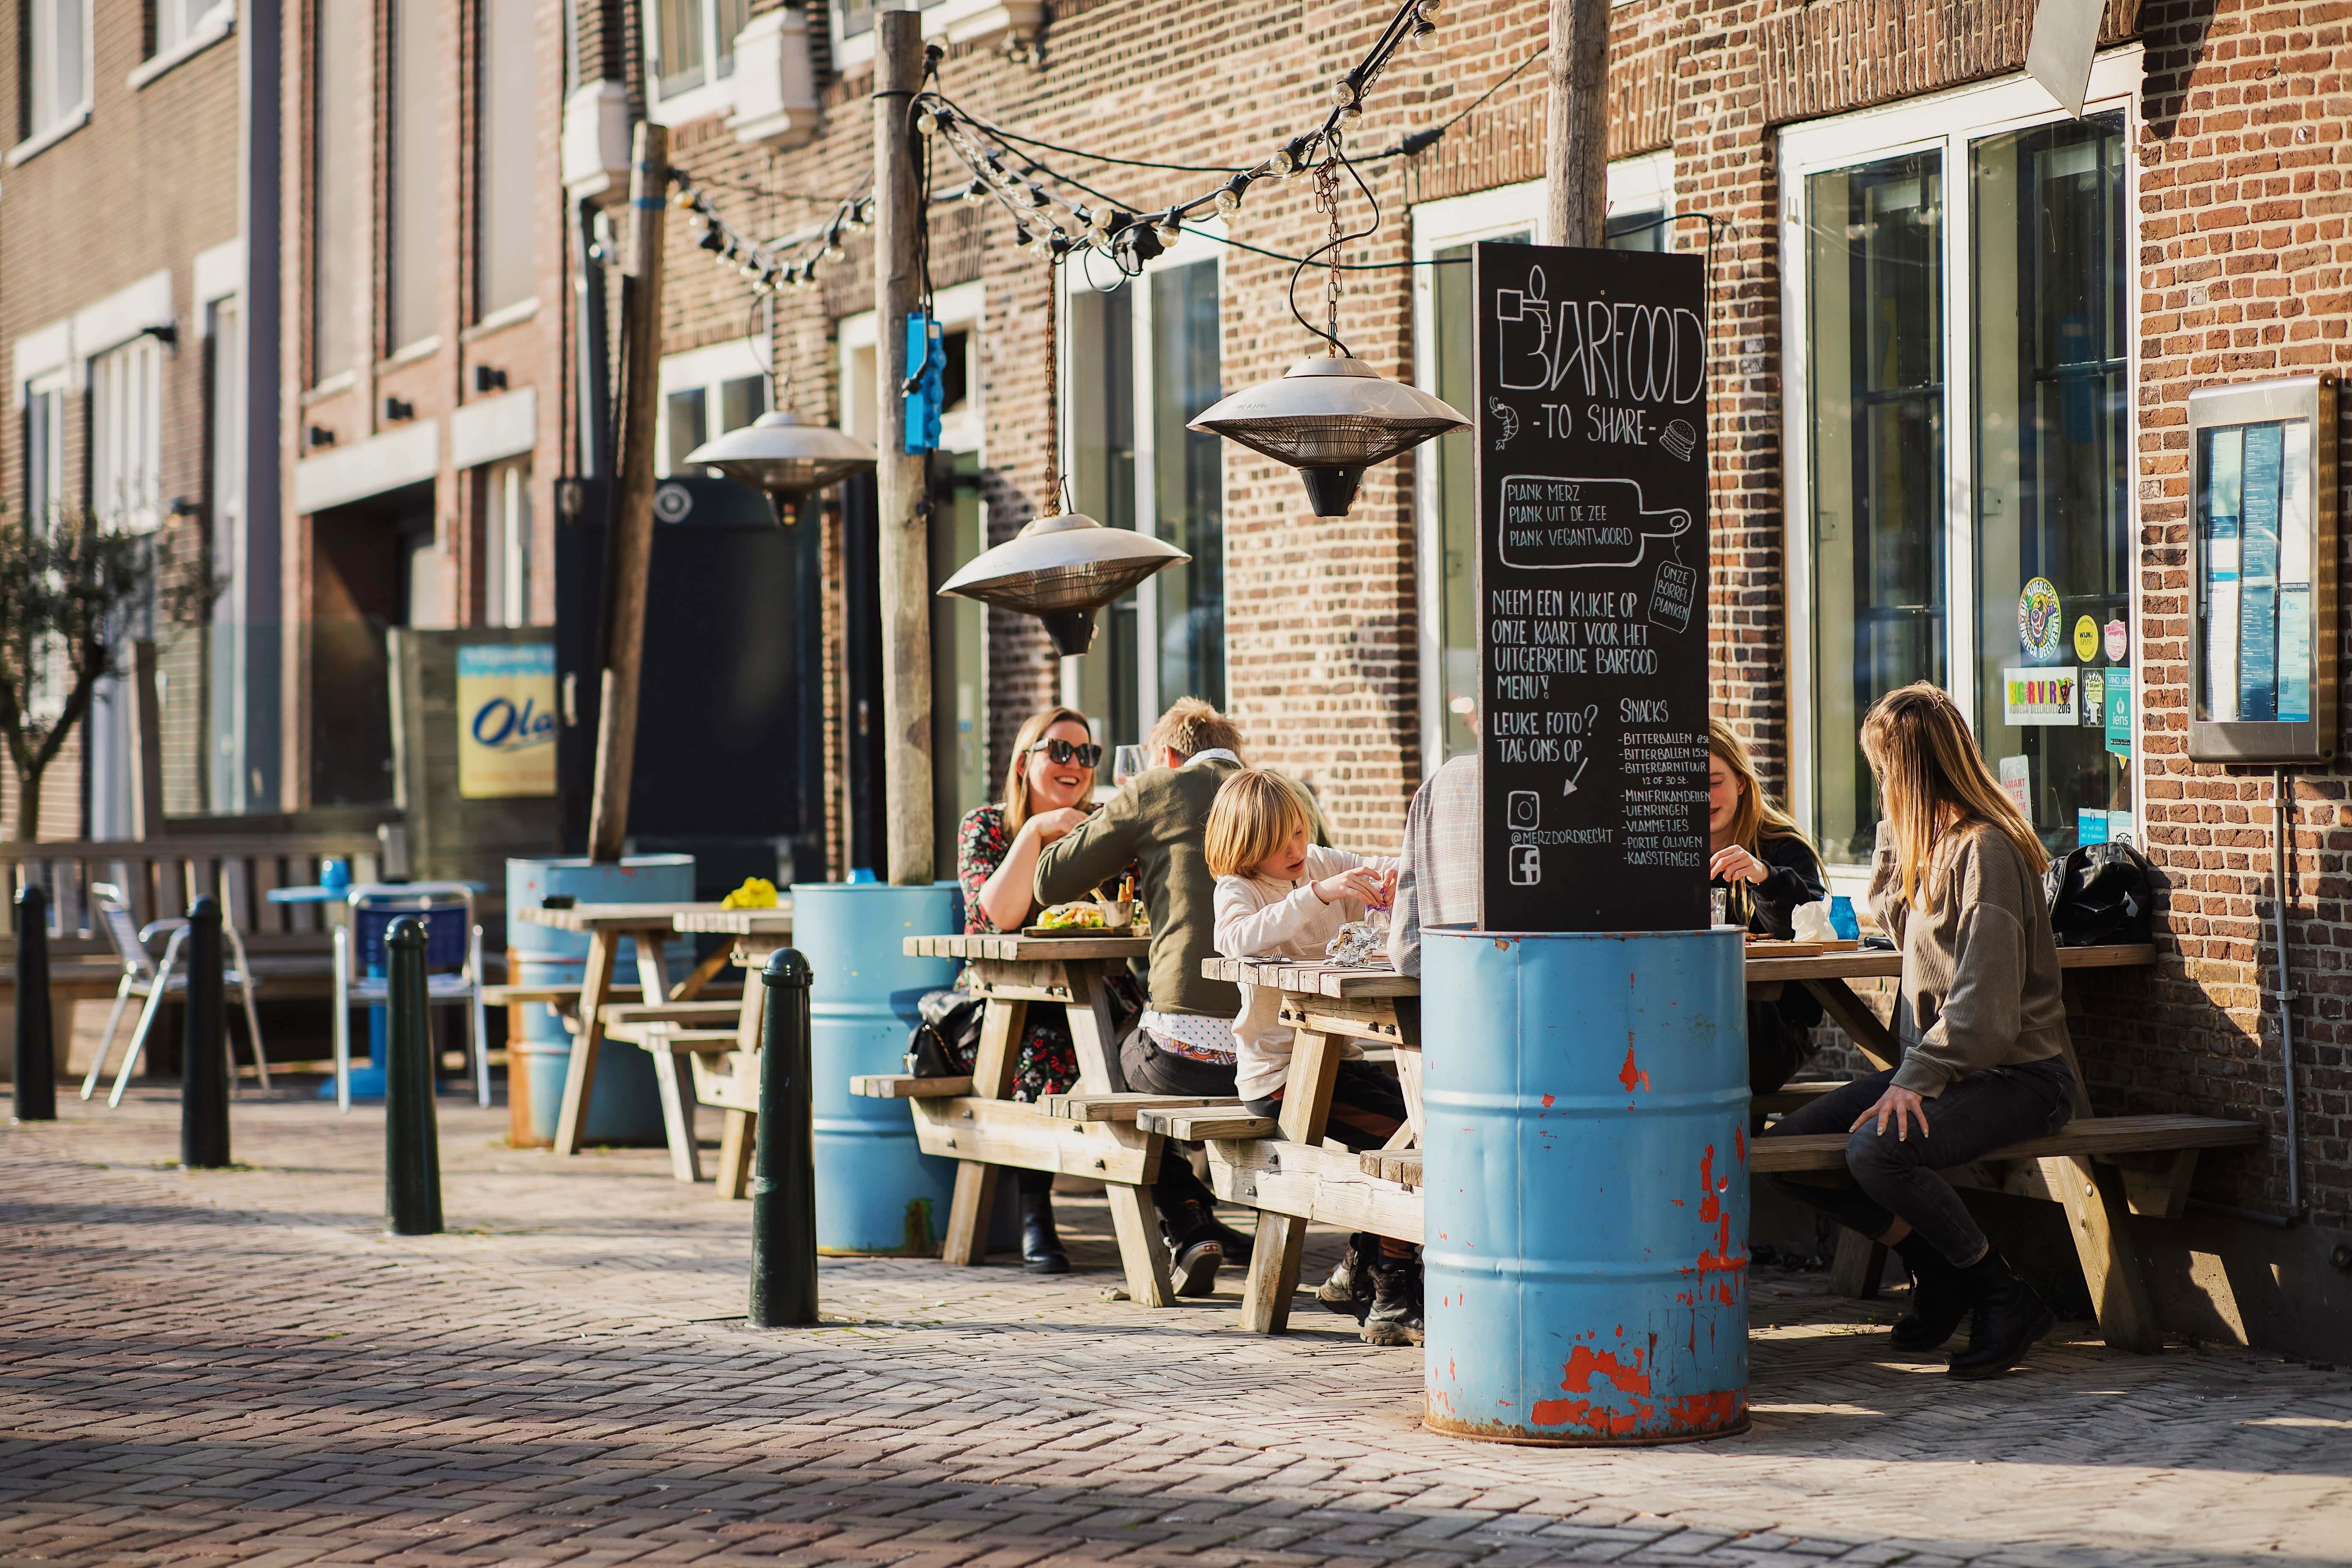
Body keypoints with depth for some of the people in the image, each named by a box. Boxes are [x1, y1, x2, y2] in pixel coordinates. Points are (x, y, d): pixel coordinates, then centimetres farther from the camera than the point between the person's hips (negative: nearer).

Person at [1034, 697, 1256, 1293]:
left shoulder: (1154, 792, 4)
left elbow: (1050, 884, 10)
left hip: (1187, 1050, -4)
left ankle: (1192, 1229, 18)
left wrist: (1106, 822, 28)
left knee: (1120, 1061, 28)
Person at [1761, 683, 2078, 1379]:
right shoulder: (1933, 839, 12)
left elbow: (1984, 1008, -24)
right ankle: (1937, 1264, 8)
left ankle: (2007, 1299, -13)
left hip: (2016, 1075, -9)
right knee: (1788, 1148, -5)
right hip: (1941, 1066, 9)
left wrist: (1914, 1080, -27)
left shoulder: (1985, 850, -17)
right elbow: (1890, 915, 34)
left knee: (1877, 1149, -33)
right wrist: (1893, 823, 21)